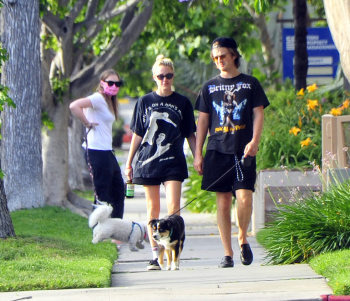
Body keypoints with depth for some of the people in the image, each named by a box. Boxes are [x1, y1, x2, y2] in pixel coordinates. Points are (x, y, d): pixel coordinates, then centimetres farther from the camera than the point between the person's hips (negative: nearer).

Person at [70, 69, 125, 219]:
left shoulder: (109, 101, 16)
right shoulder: (98, 98, -13)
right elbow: (74, 106, -27)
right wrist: (88, 124, -17)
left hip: (107, 152, 10)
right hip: (97, 152, -10)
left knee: (118, 190, 15)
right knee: (102, 194, -6)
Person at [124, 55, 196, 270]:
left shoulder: (183, 103, 6)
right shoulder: (145, 102, 7)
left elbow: (190, 135, 11)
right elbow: (137, 135, 12)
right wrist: (129, 162, 10)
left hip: (174, 163, -1)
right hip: (148, 162, 1)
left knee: (174, 207, -13)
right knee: (153, 208, 5)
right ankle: (155, 255, 10)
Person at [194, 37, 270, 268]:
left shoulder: (250, 84, 9)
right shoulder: (209, 87, 14)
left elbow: (258, 114, 5)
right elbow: (202, 120, 14)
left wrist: (254, 141, -11)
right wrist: (198, 154, 7)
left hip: (243, 151, -2)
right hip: (217, 151, 2)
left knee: (244, 197, -15)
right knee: (223, 201, 0)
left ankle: (243, 238, 10)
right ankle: (228, 254, 5)